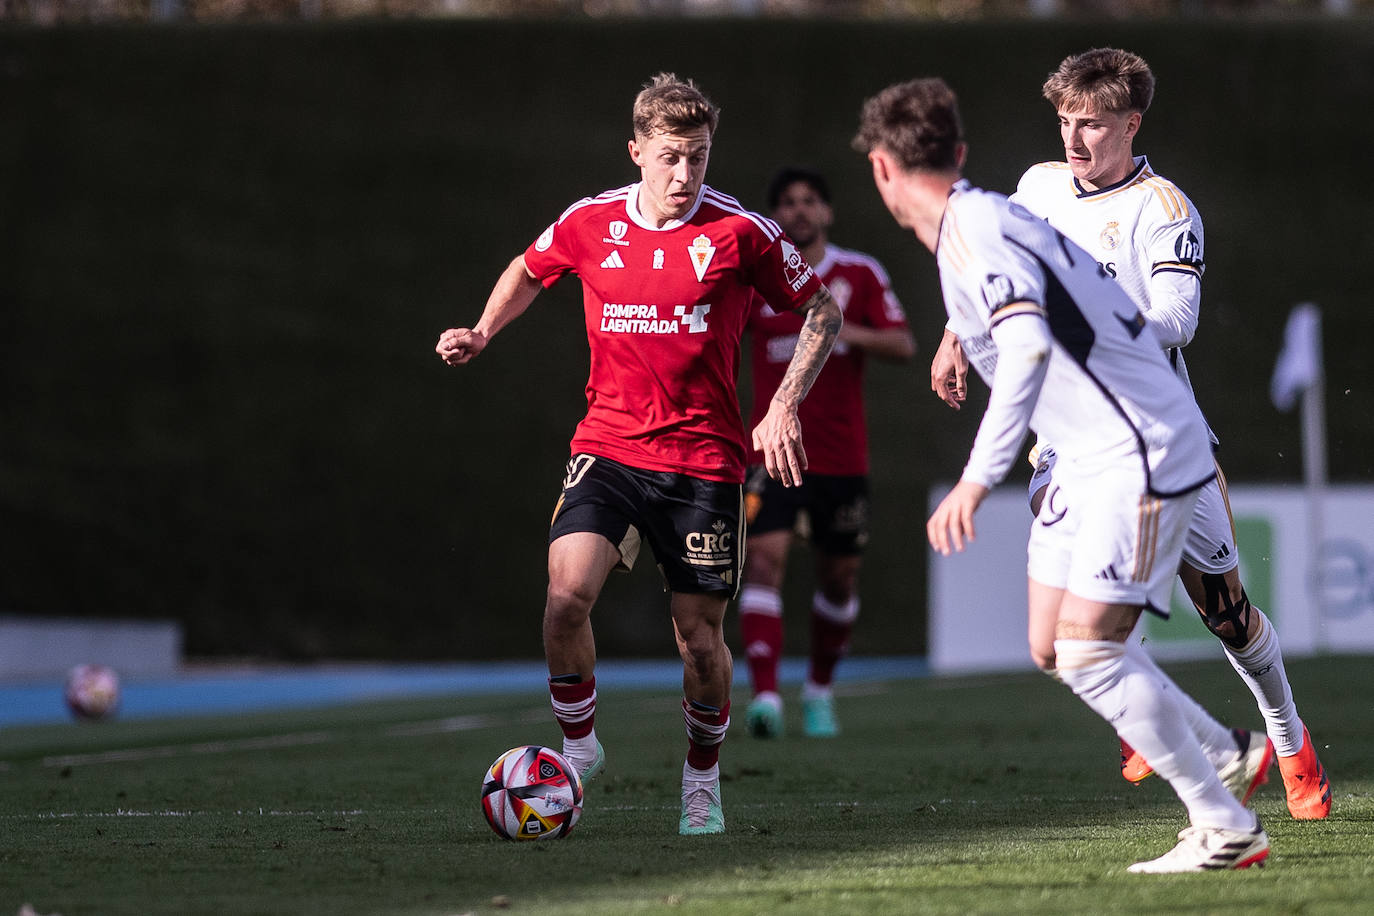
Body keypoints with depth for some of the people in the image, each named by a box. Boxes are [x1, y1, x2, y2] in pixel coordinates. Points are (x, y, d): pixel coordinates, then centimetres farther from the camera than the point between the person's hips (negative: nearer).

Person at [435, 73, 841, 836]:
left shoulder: (740, 232, -6)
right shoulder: (589, 224, 1)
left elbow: (821, 310, 4)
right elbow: (530, 269, 23)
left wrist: (784, 408, -5)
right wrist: (482, 333, 8)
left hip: (704, 460, -1)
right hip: (607, 448, 1)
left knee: (700, 638, 1)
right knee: (567, 594, -21)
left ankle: (702, 779, 28)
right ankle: (578, 748, 2)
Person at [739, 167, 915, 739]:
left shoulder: (861, 275, 3)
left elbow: (903, 346, -4)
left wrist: (847, 331, -21)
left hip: (843, 456, 2)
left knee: (840, 579, 10)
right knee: (764, 557, -20)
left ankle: (820, 690, 34)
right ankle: (764, 697, -26)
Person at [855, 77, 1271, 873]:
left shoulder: (974, 234, -20)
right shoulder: (986, 220, 11)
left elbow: (1028, 345, -36)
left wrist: (978, 479, -40)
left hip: (1142, 458, -10)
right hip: (1094, 457, 10)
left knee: (1086, 650, -14)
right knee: (1056, 643, 11)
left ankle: (1227, 830, -8)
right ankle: (1229, 763, 20)